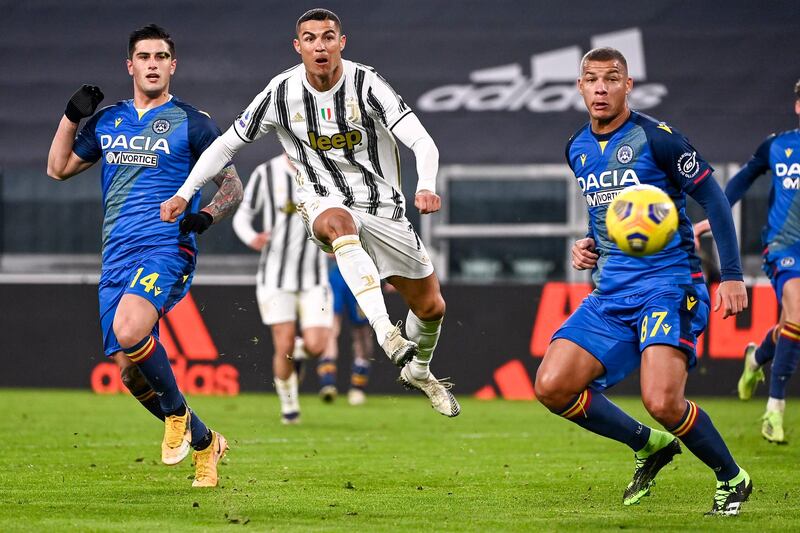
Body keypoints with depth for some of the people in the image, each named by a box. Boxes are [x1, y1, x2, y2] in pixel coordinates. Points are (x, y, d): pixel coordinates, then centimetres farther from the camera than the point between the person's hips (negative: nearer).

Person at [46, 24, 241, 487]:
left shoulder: (191, 122, 3)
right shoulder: (107, 121, 16)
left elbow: (233, 186, 5)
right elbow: (59, 168, 23)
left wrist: (206, 216, -15)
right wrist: (72, 116, 10)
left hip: (168, 248, -6)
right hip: (116, 258, 6)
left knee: (129, 331, -33)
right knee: (128, 369, 0)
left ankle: (177, 412, -8)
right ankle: (205, 443, 20)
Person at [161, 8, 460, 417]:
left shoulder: (366, 84, -13)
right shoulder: (281, 93, -7)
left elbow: (423, 143, -20)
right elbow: (227, 143, 4)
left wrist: (426, 187, -40)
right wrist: (184, 193, -5)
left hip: (382, 207, 1)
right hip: (325, 203, -1)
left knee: (431, 307, 5)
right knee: (340, 221, -41)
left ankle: (419, 372, 39)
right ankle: (385, 332, -52)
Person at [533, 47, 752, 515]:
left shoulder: (656, 138, -10)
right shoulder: (578, 150, 11)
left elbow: (713, 199, -5)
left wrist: (733, 275, -9)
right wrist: (589, 245, 9)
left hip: (669, 285, -7)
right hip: (611, 292, 7)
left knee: (662, 401, -24)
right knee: (552, 386, -7)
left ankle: (732, 479, 3)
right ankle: (649, 446, 14)